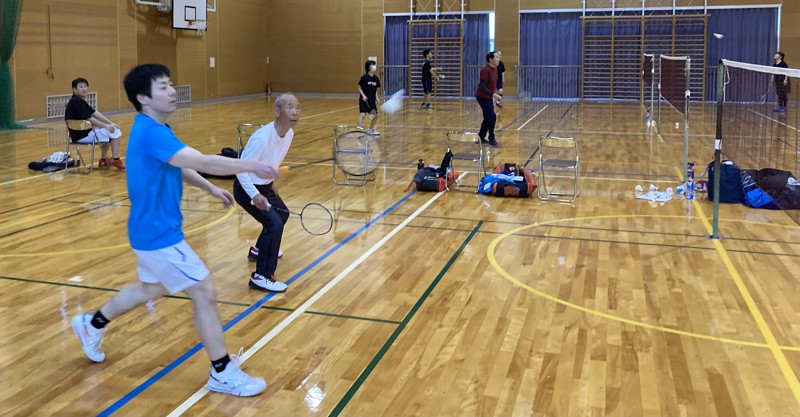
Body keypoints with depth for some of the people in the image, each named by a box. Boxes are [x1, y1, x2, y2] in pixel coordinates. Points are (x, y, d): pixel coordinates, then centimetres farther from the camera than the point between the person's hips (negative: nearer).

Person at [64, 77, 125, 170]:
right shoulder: (77, 102, -19)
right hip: (83, 135, -10)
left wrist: (110, 123, 4)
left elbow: (95, 113, 11)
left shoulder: (80, 101, 12)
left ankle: (103, 161, 23)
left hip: (84, 132, 10)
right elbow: (90, 120, -23)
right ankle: (115, 160, 5)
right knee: (115, 132, -3)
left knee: (108, 132, 25)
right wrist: (106, 126, -13)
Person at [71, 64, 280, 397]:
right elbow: (202, 162, -35)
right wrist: (251, 166, -34)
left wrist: (210, 188, 16)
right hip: (159, 233, -10)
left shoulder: (154, 130, 8)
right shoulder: (150, 132, -24)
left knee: (152, 289, 28)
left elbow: (179, 166, 23)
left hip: (154, 229, 10)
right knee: (205, 294, -5)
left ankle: (92, 324, 47)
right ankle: (223, 374, 7)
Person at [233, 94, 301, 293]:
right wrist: (254, 195, -39)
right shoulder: (262, 138, -32)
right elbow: (241, 169, -28)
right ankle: (261, 277, -17)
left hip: (264, 186, 10)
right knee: (274, 223, -23)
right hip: (247, 189, -9)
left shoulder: (289, 133, -5)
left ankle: (259, 250, 50)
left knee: (282, 214, 27)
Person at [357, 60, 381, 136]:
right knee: (362, 114, -18)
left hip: (372, 100, 6)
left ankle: (371, 130, 29)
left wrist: (377, 98, 3)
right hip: (364, 100, -6)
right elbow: (359, 88, -7)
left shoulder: (376, 78, 4)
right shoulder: (364, 77, -12)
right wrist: (363, 95, -19)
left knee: (375, 115, 11)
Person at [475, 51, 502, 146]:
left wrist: (495, 95, 18)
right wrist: (493, 94, -31)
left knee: (488, 118, 12)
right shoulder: (485, 70, -21)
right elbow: (482, 86, -25)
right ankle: (491, 139, -6)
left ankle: (481, 137, 24)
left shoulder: (495, 69, 7)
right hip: (482, 97, -9)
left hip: (489, 97, 9)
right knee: (492, 116, -15)